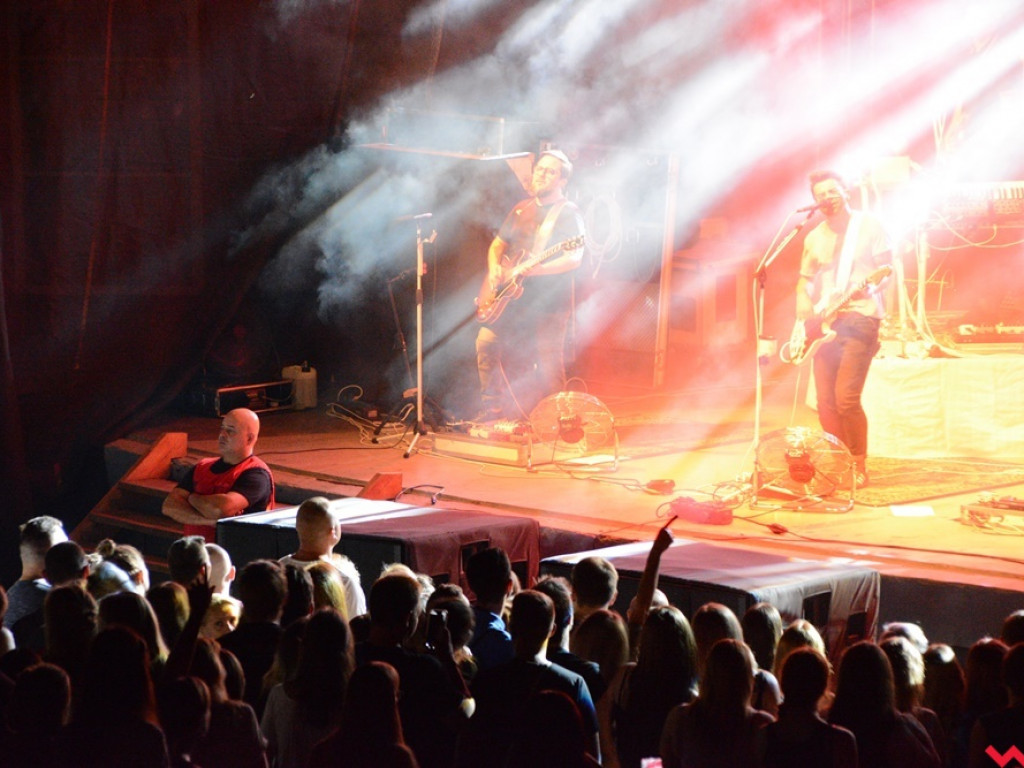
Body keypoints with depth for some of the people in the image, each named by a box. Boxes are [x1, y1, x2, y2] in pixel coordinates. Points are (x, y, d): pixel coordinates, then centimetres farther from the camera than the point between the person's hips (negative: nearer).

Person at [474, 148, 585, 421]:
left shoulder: (568, 213, -4)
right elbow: (498, 244, 25)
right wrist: (494, 268, 3)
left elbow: (574, 258, -15)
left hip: (548, 299, -6)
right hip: (512, 295, 6)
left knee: (548, 360, -9)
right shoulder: (522, 209, 16)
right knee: (486, 341, -2)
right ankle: (492, 407, 9)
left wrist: (536, 268, -26)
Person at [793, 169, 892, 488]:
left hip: (859, 317, -5)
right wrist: (804, 319, 5)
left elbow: (885, 269, -2)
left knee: (846, 397, -16)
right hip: (824, 324, 5)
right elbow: (804, 282, 21)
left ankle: (859, 467, -4)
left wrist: (860, 286, -21)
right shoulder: (814, 238, 16)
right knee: (826, 402, 0)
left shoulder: (868, 226, 2)